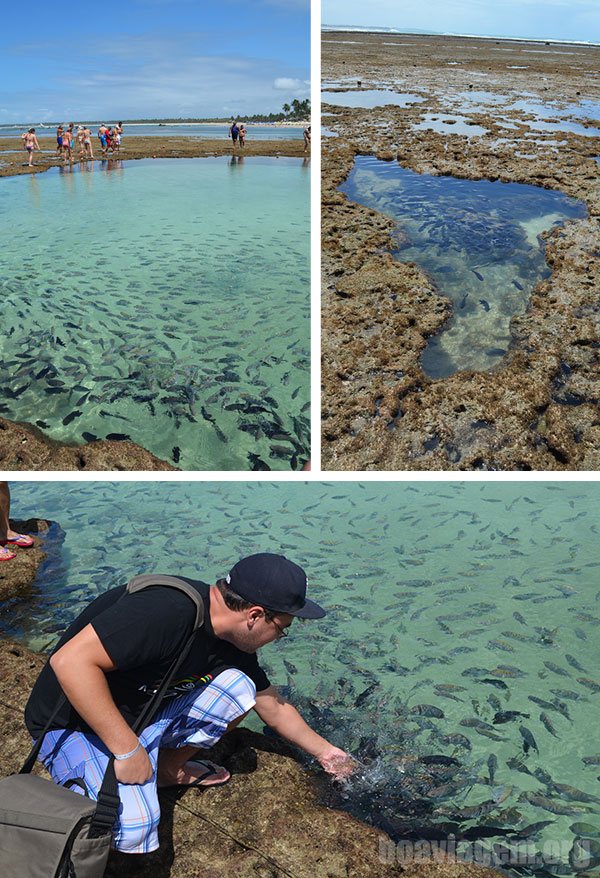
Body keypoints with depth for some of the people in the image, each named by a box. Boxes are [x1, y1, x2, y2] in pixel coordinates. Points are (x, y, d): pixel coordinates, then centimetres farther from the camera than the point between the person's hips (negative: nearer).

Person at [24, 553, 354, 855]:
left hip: (144, 709, 7)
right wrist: (128, 751, -31)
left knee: (237, 686, -9)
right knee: (134, 827, -29)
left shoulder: (233, 644, -4)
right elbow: (70, 661, -38)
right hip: (73, 725, -7)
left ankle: (169, 768, 9)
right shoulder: (169, 609, -34)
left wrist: (324, 751, 21)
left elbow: (275, 708, 13)